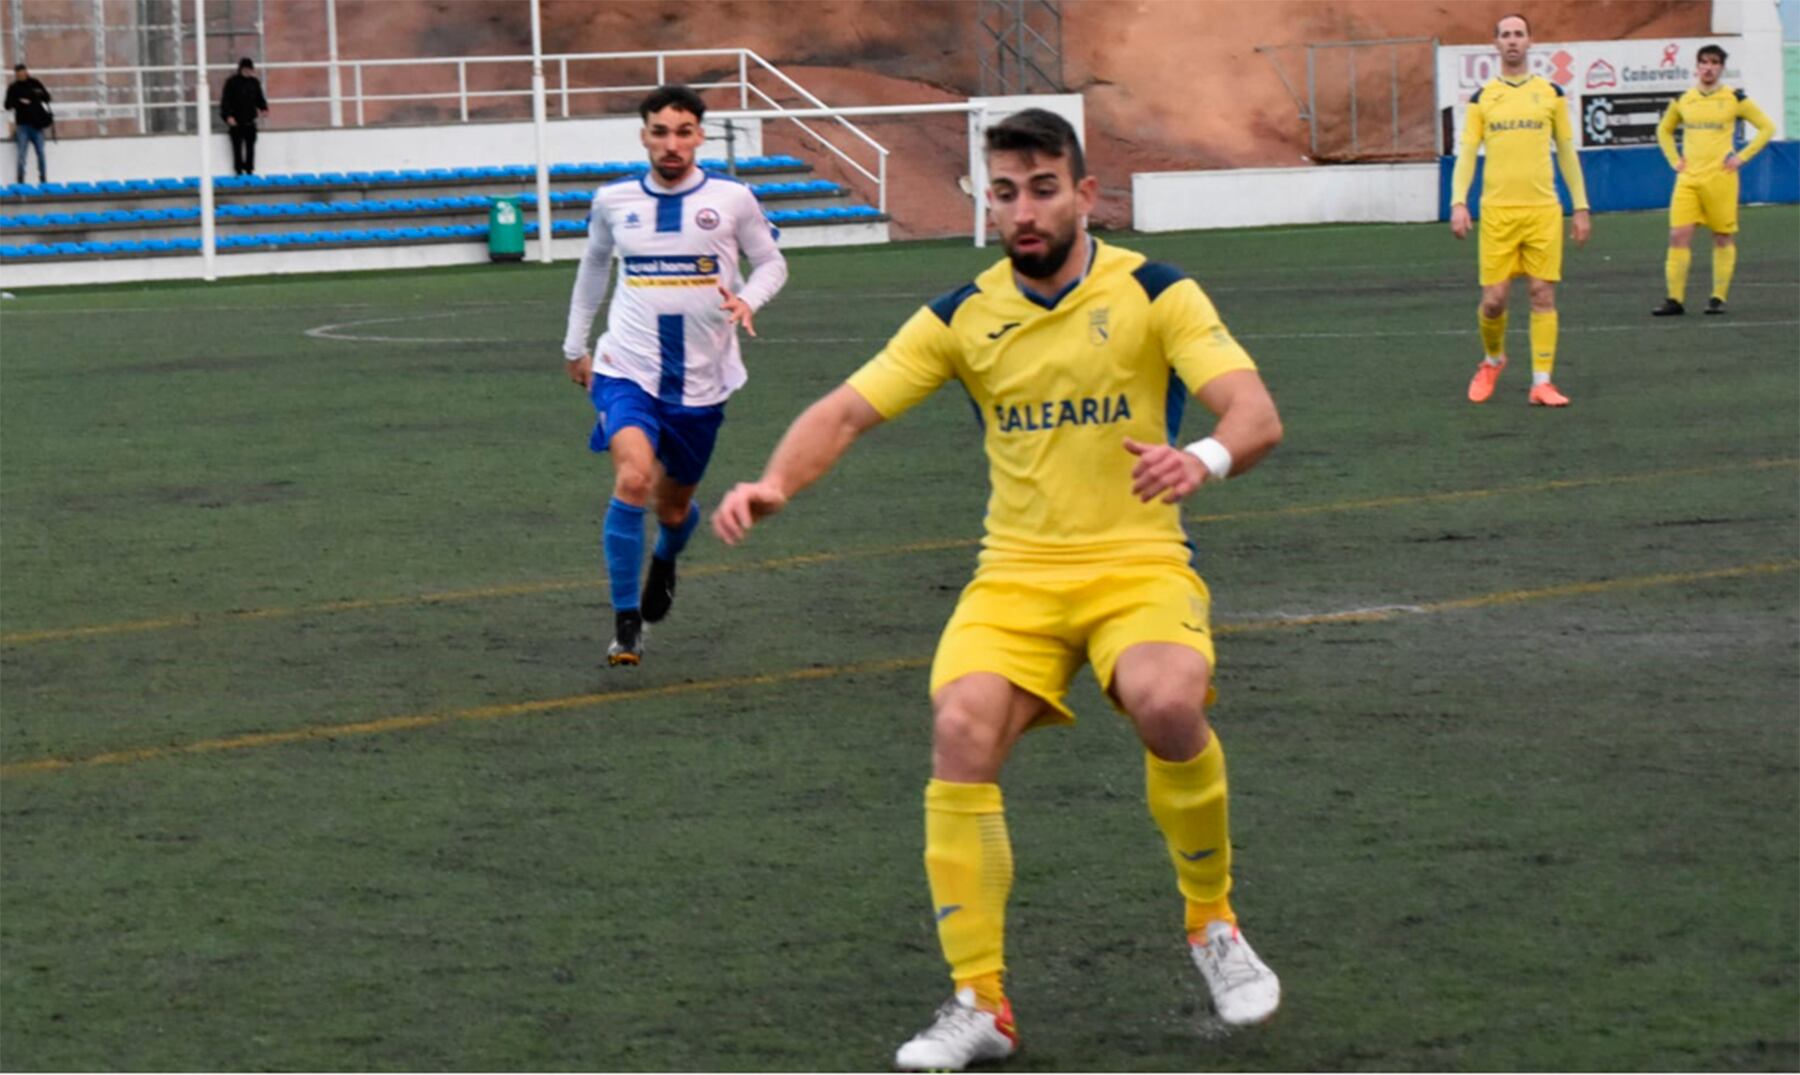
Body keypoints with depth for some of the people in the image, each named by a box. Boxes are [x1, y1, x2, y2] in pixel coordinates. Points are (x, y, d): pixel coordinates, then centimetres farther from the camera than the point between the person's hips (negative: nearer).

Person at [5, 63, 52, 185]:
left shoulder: (35, 84, 5)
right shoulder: (13, 88, 2)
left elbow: (47, 98, 8)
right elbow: (8, 105, -1)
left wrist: (41, 94, -14)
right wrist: (19, 102, -19)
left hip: (37, 123, 1)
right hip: (23, 124, -1)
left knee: (40, 152, 3)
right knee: (22, 153, -6)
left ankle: (43, 179, 13)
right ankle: (20, 180, -3)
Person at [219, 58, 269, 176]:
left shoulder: (254, 82, 8)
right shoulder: (232, 82, -6)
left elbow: (259, 98, 15)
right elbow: (226, 100, -7)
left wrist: (264, 109, -5)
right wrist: (228, 116, -18)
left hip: (250, 120, 4)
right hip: (236, 120, -4)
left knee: (250, 145, 5)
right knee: (237, 146, -3)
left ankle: (249, 169, 12)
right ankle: (238, 170, 3)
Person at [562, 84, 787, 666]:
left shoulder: (731, 199, -3)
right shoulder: (613, 201, 2)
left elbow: (771, 262, 8)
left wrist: (748, 300, -13)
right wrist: (576, 345, 24)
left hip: (701, 378, 1)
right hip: (627, 368, -1)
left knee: (673, 507, 13)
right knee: (633, 478, -25)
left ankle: (664, 560, 53)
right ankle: (626, 622, -15)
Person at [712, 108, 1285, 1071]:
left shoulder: (1154, 294, -4)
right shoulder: (962, 316, 4)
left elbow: (1255, 412, -14)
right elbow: (846, 411, 2)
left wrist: (1206, 458, -38)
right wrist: (775, 483, -19)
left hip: (1139, 564, -2)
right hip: (1016, 573, 2)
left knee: (1168, 703, -34)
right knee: (961, 728, -25)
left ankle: (1213, 925, -6)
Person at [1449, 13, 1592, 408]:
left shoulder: (1550, 93, 7)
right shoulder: (1482, 97, 6)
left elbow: (1567, 153, 11)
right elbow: (1466, 153, 2)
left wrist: (1581, 207, 7)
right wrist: (1459, 202, -12)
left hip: (1543, 211, 0)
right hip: (1497, 211, 0)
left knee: (1543, 294, -3)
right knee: (1493, 298, -2)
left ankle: (1542, 383, 1)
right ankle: (1493, 360, 27)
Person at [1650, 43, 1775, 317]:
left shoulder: (1734, 98, -1)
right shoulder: (1682, 100, 9)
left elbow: (1767, 127, 3)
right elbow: (1664, 131, 25)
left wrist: (1742, 157, -5)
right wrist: (1674, 160, 10)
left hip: (1720, 179, -3)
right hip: (1688, 179, 3)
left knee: (1723, 238, 3)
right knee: (1678, 236, -7)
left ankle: (1719, 298, 12)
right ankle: (1675, 299, -5)